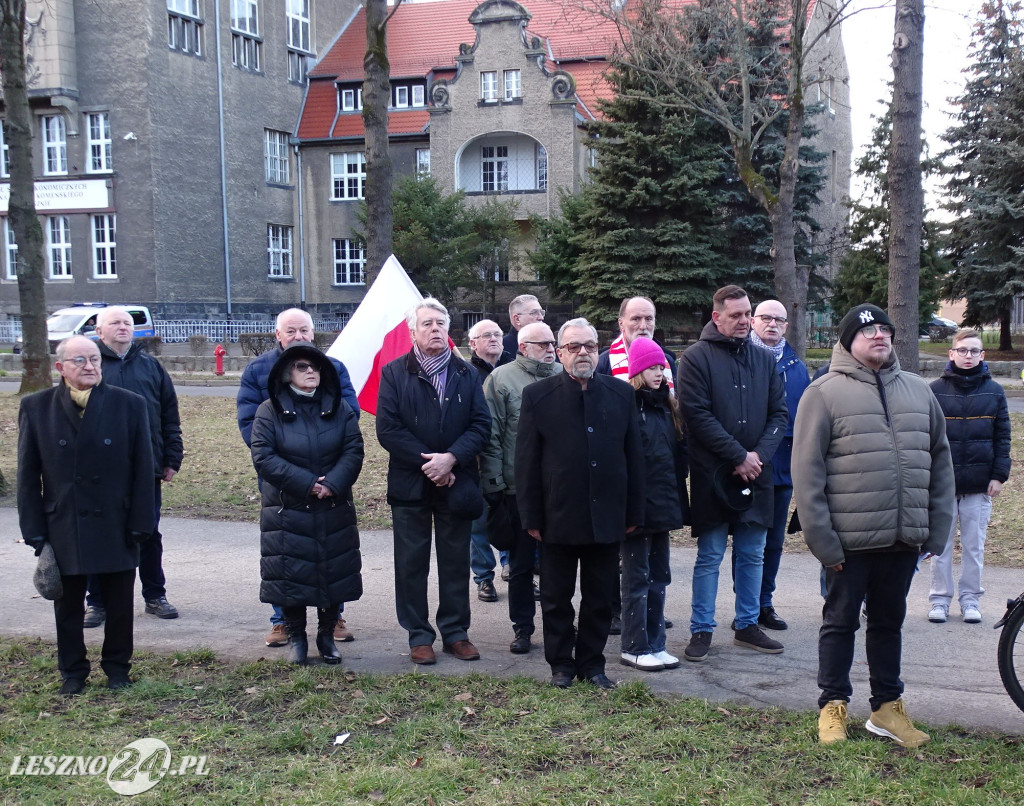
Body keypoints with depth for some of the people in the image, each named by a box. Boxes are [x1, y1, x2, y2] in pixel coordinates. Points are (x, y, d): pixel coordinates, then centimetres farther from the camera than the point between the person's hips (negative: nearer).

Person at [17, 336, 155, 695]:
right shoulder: (36, 407, 0)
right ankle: (73, 672, 28)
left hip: (116, 528, 0)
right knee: (67, 607, 12)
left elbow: (143, 471, -2)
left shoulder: (129, 405, -2)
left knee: (119, 605, 10)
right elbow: (28, 475, 1)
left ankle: (117, 667, 28)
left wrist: (141, 525, -6)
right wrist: (35, 530, -3)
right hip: (62, 528, 1)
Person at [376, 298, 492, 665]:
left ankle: (456, 632, 22)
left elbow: (481, 424, 0)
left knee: (456, 561, 10)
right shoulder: (394, 373, 1)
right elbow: (387, 429, -8)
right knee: (412, 562, 5)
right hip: (410, 484, -2)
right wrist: (427, 463, -14)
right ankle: (419, 636, 16)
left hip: (456, 482, 2)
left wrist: (450, 459, -15)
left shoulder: (466, 374, 7)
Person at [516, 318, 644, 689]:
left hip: (607, 516, 2)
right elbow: (526, 460, -3)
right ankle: (561, 663, 24)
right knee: (557, 598, 10)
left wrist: (633, 512, 4)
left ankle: (592, 663, 25)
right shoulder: (537, 395, -2)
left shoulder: (620, 394, 5)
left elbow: (634, 456, 7)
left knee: (600, 599, 11)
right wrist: (531, 516, -6)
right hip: (558, 518, -2)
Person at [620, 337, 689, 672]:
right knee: (637, 578, 1)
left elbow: (679, 451, 16)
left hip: (663, 503, 7)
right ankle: (634, 648, 11)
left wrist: (677, 495, 10)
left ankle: (655, 644, 21)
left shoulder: (667, 406, 12)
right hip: (636, 503, -7)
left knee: (658, 576, 12)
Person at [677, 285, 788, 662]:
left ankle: (747, 626, 25)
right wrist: (738, 456, -14)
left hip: (756, 475, 5)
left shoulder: (763, 359, 11)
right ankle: (702, 630, 13)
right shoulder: (696, 358, -5)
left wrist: (759, 454, -8)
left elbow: (780, 414, 8)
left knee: (752, 555, 12)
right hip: (713, 475, -5)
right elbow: (698, 415, -12)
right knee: (709, 557, 3)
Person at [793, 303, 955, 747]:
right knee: (840, 622, 9)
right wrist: (821, 538, -13)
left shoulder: (918, 390, 10)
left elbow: (940, 460, 13)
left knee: (889, 621, 16)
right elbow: (806, 470, -9)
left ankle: (887, 706, 28)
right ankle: (833, 705, 21)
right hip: (849, 540, -4)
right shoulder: (824, 393, -5)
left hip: (904, 539, 4)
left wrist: (938, 528, 6)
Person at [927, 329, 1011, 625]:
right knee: (940, 545, 6)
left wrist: (999, 475, 0)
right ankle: (940, 598, 16)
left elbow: (1002, 437, 7)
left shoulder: (994, 391, 5)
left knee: (974, 546, 8)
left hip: (979, 485, 1)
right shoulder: (935, 390, 1)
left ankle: (971, 598, 19)